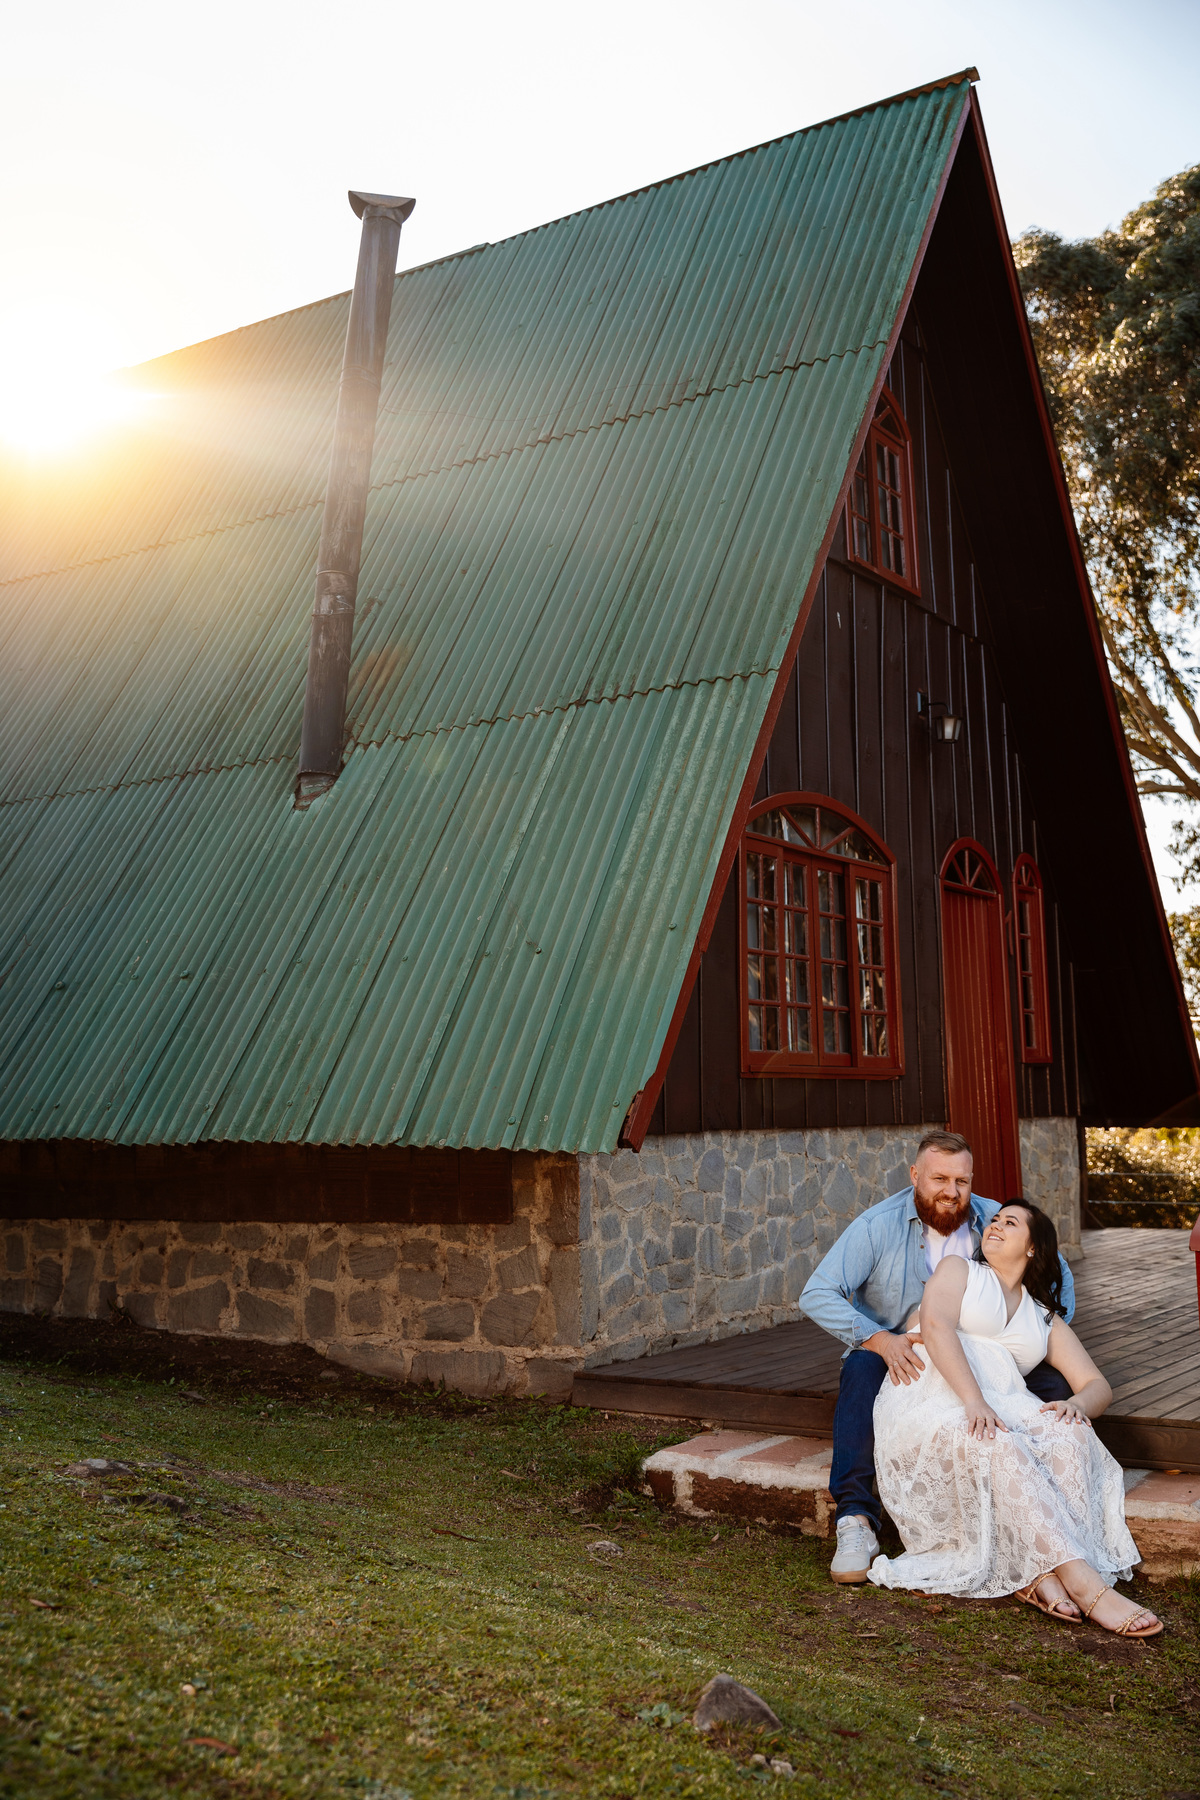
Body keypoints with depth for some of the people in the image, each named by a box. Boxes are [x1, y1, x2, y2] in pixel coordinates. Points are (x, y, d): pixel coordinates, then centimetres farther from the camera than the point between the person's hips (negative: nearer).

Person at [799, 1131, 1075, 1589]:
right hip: (892, 1360, -3)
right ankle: (856, 1520, -35)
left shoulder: (993, 1221, -4)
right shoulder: (879, 1225, -13)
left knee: (1052, 1381, -20)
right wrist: (879, 1339, -33)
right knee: (861, 1369, -35)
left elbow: (1057, 1275, 8)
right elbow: (817, 1295, -19)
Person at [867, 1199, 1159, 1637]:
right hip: (929, 1407, -4)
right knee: (999, 1449, -35)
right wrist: (973, 1401, -23)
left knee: (1072, 1435, -26)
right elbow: (936, 1326, -7)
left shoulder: (1045, 1319, 26)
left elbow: (1097, 1384, 16)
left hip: (1001, 1408, 4)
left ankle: (1041, 1573, -39)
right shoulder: (958, 1269, 15)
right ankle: (1087, 1585, -41)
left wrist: (1078, 1404, -12)